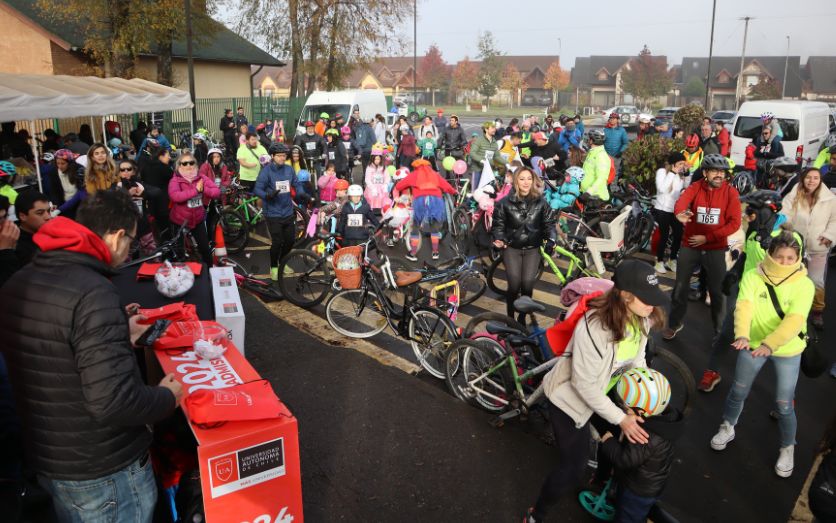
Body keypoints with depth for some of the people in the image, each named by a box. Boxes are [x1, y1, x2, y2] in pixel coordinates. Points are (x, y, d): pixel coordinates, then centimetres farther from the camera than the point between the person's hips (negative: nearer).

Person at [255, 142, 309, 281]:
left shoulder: (289, 169, 3)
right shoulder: (266, 171, -12)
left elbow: (297, 184, 11)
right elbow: (258, 189, -16)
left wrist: (302, 194, -9)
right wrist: (268, 195, -36)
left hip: (288, 212, 5)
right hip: (273, 214, -5)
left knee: (290, 240, 12)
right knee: (277, 242, -4)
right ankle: (273, 267, 19)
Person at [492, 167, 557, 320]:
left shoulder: (541, 202, 1)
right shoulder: (505, 203, -3)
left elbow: (549, 224, 7)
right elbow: (498, 224, 1)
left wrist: (551, 240, -10)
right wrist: (499, 239, -17)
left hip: (533, 248, 1)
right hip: (512, 247, -1)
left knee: (528, 284, -10)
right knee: (514, 285, -12)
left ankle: (522, 317, 12)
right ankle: (510, 317, 10)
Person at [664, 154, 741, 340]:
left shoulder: (731, 192, -5)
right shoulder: (695, 187, -4)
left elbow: (734, 223, -10)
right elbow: (681, 201, -26)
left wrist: (707, 237, -17)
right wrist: (679, 213, -50)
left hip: (716, 249, -1)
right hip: (690, 246, 1)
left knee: (717, 291, 6)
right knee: (681, 286, 10)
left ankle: (720, 328, 24)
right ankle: (675, 323, 28)